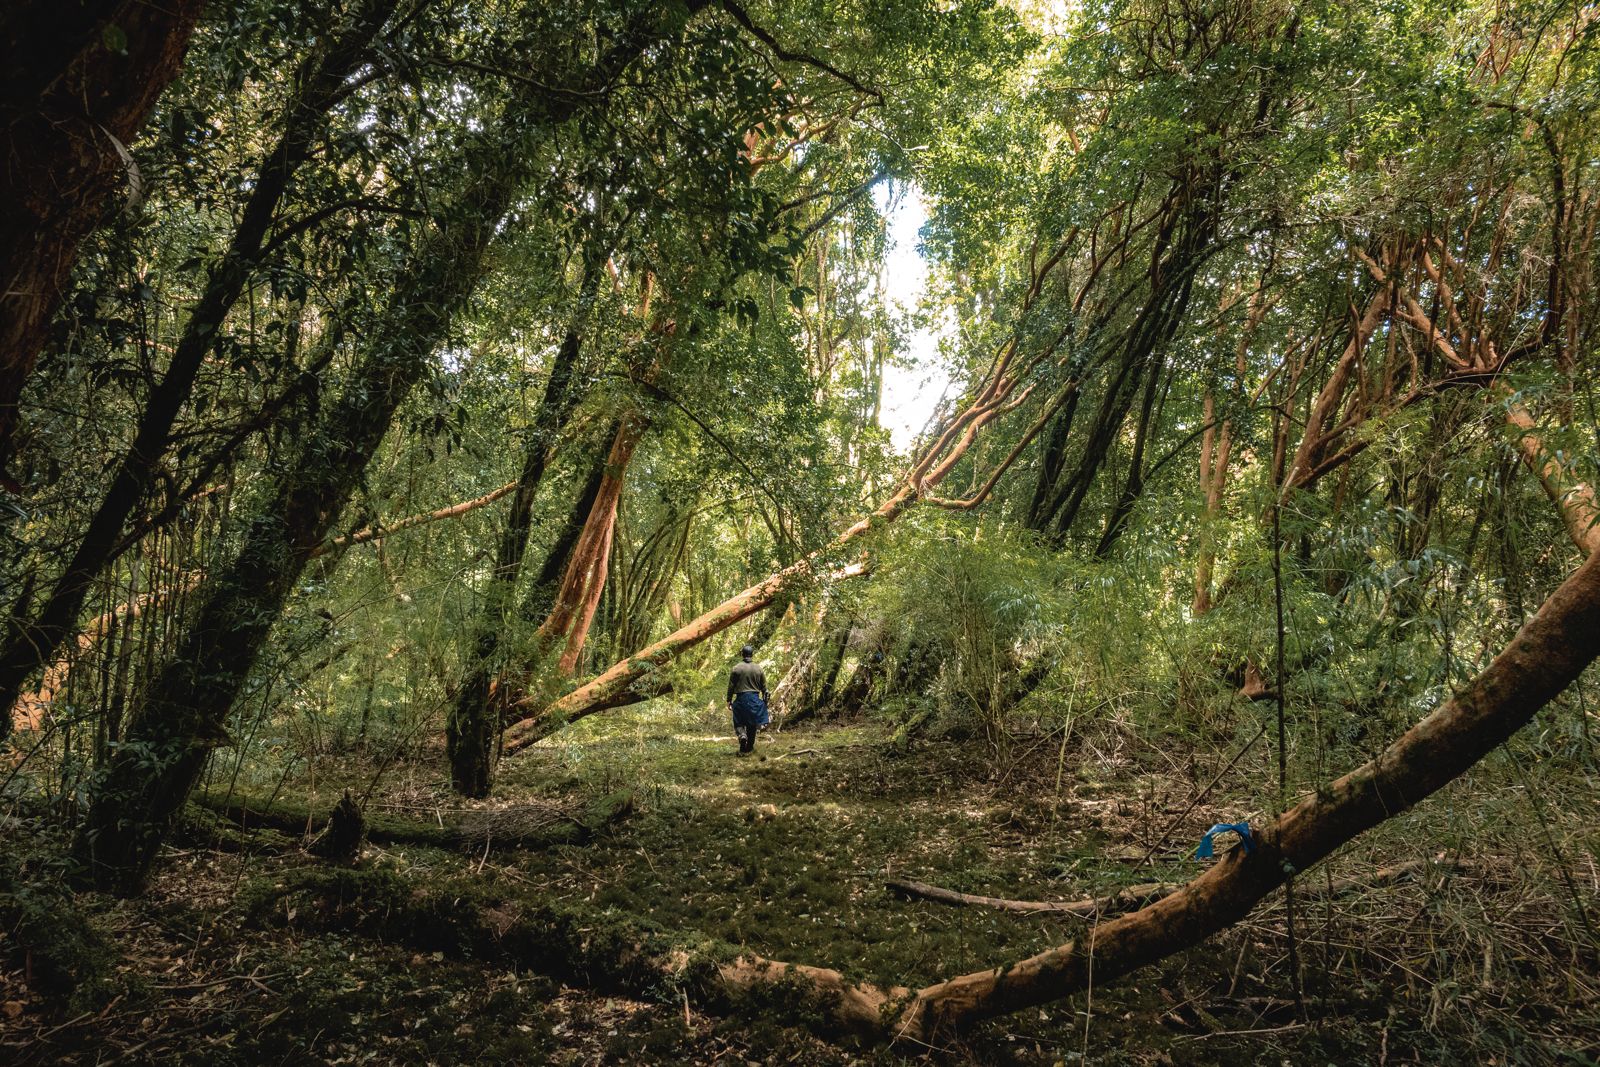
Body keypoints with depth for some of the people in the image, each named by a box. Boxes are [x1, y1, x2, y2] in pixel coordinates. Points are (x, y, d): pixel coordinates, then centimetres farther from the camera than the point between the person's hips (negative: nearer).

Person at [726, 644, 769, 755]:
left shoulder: (736, 668, -6)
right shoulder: (759, 668, 2)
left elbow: (731, 686, -3)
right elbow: (764, 687, 7)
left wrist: (729, 700, 6)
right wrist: (764, 700, 18)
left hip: (741, 699, -2)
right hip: (755, 700, 2)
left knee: (739, 722, 9)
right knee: (752, 724, 12)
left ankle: (742, 735, -21)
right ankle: (749, 748, 19)